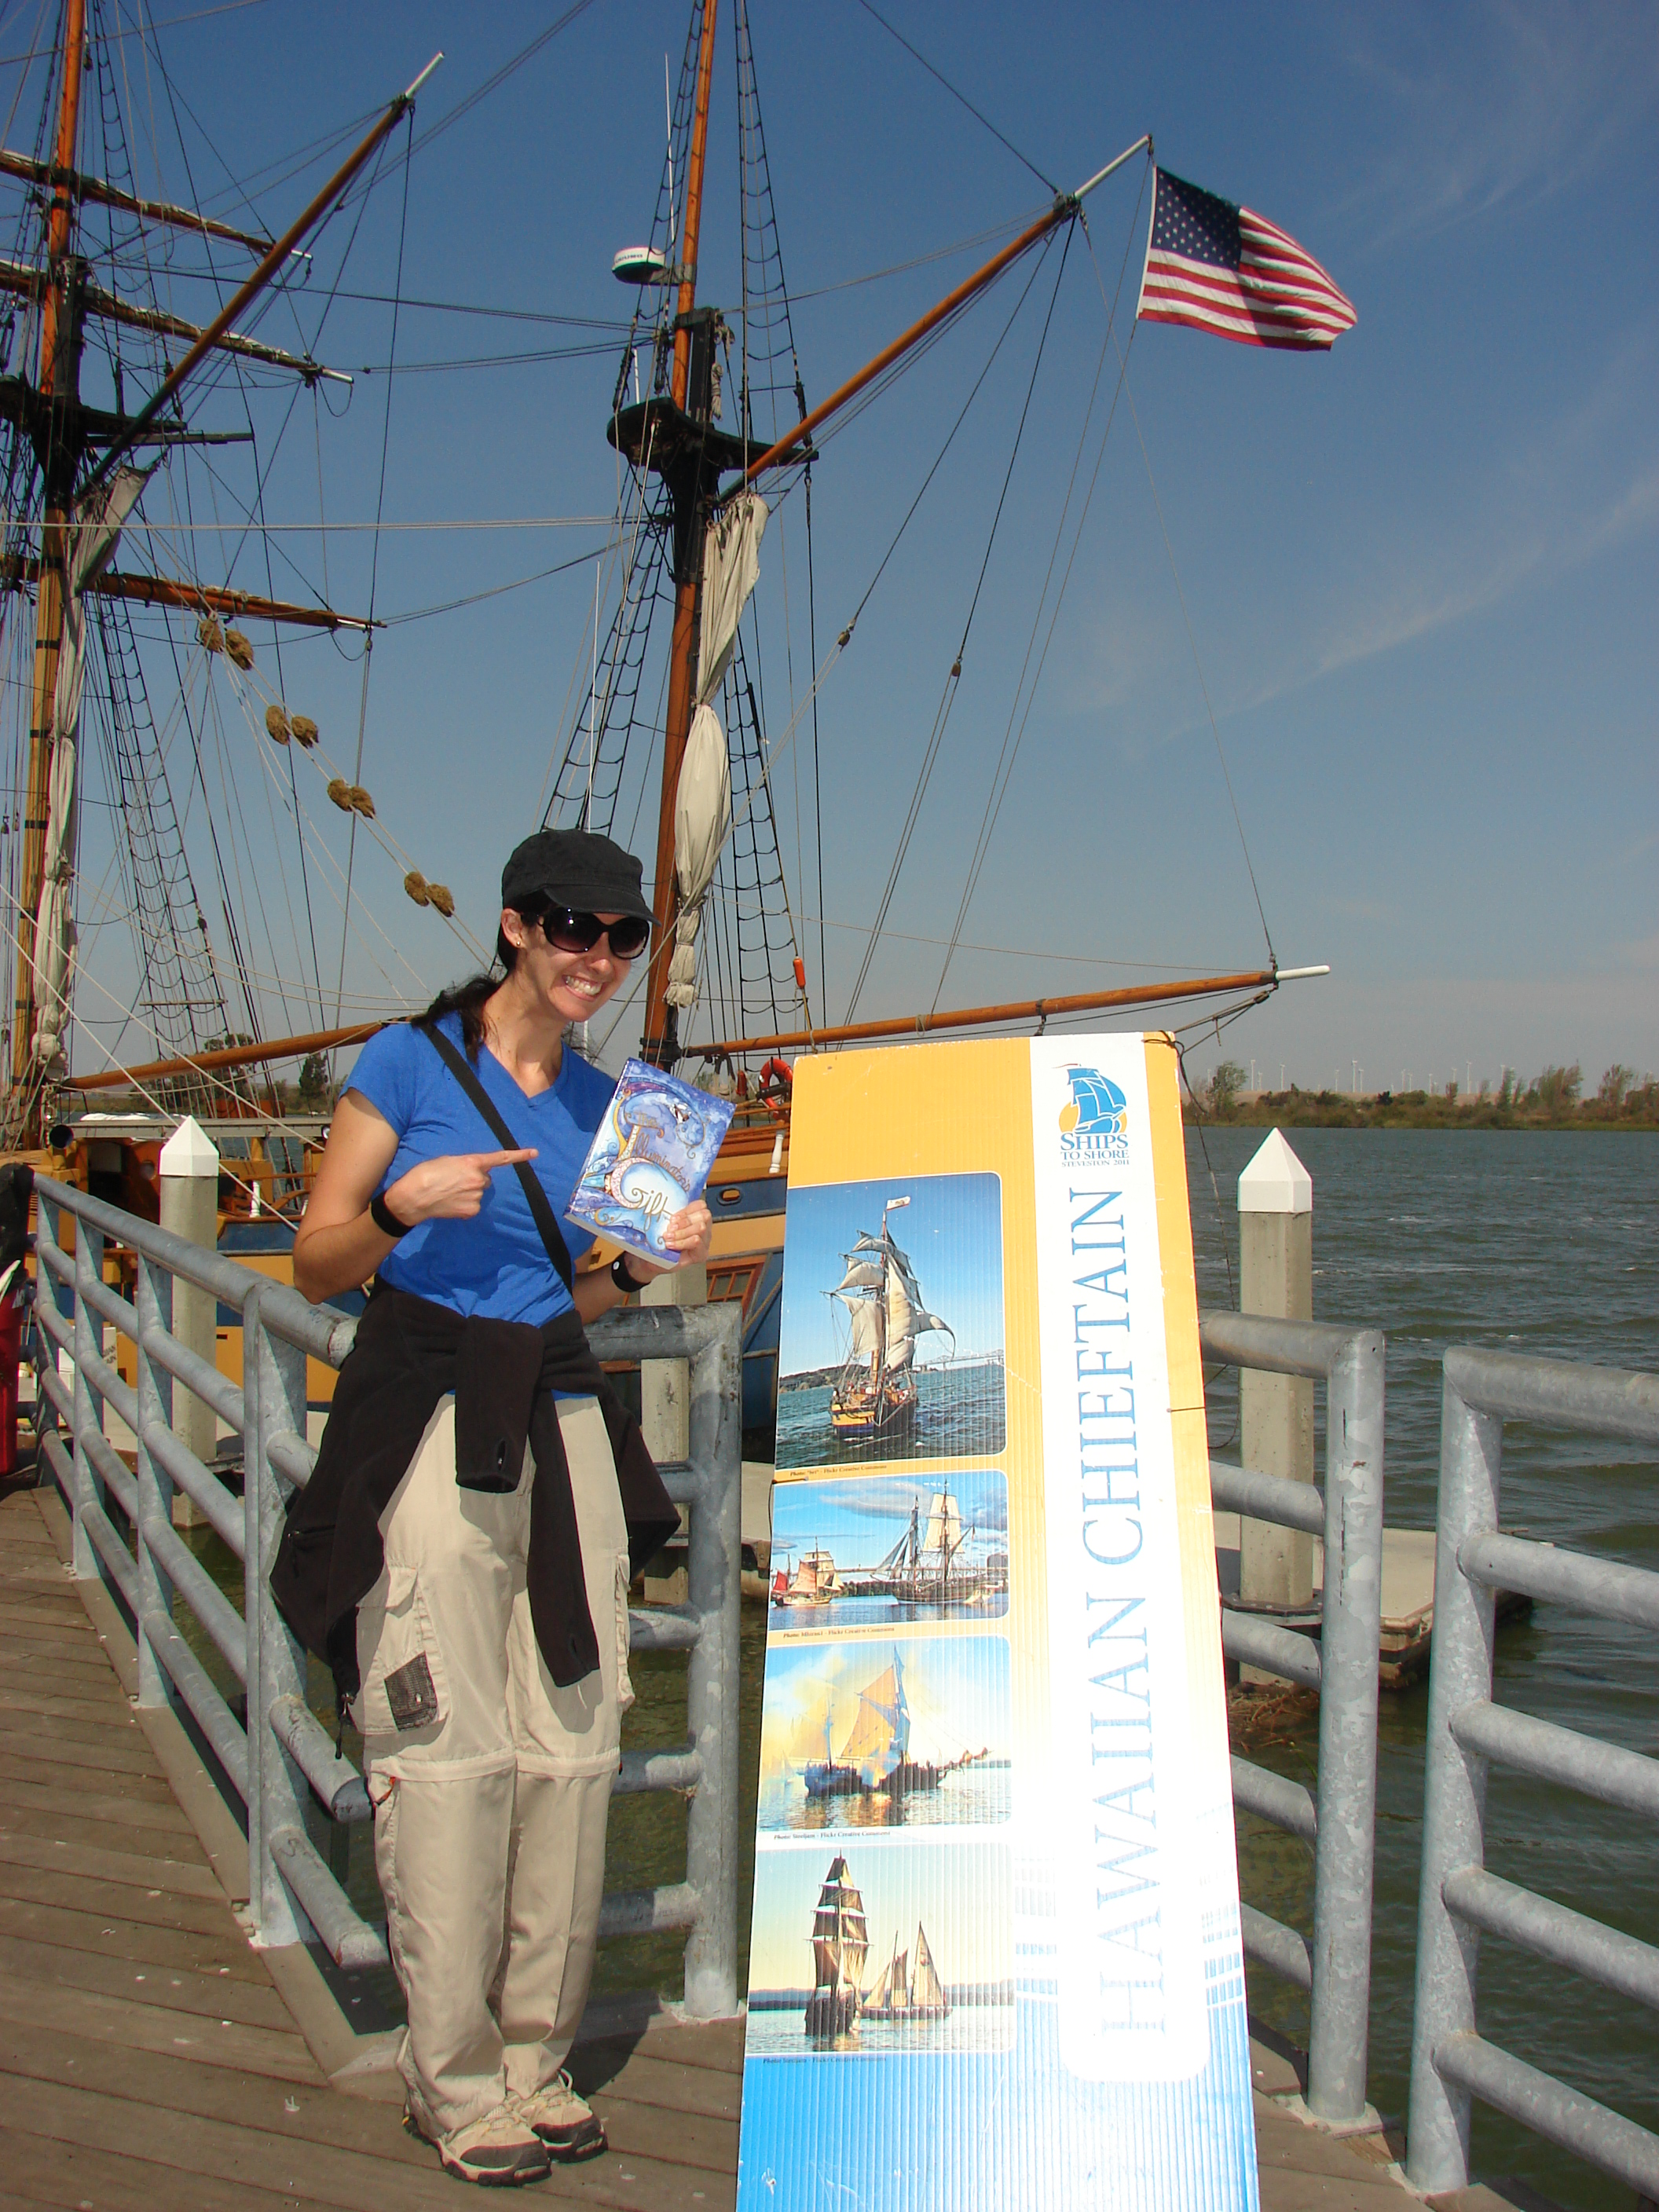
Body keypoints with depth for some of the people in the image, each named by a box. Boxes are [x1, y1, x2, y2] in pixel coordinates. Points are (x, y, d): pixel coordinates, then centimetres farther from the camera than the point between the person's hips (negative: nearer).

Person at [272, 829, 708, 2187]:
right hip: (430, 1421, -5)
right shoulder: (410, 1062, -3)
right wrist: (403, 1206, -18)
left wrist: (645, 1259, 2)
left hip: (564, 1422, 5)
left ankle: (537, 2058, 20)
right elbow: (317, 1266, -1)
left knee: (574, 1744, 5)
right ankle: (454, 2080, 12)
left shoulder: (605, 1103, 13)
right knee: (449, 1750, -3)